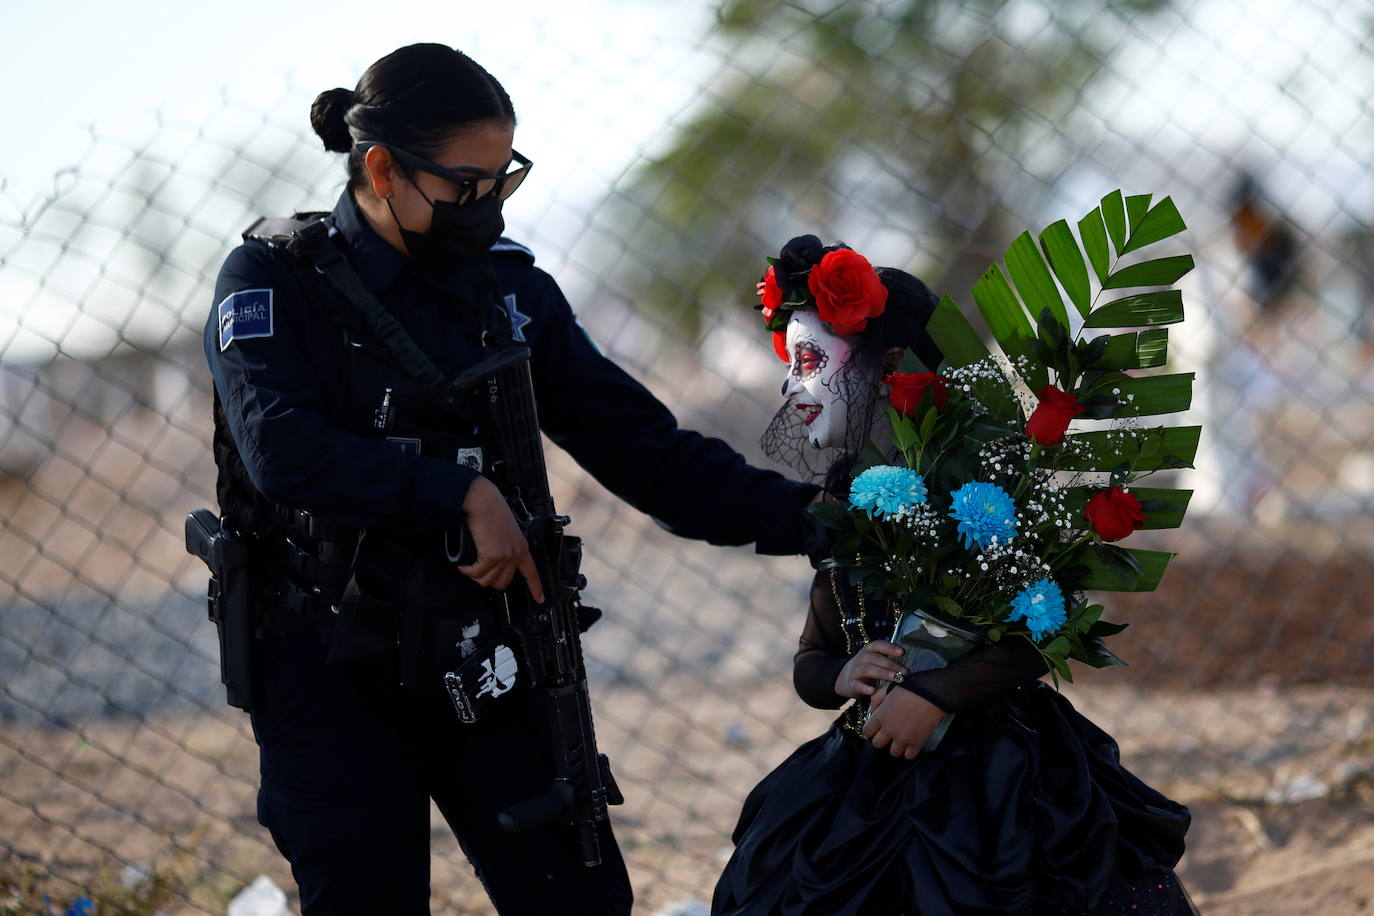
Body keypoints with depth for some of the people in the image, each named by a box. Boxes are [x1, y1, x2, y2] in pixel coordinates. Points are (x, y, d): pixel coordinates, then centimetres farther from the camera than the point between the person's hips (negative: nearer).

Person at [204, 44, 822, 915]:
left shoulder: (510, 287, 7)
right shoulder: (273, 284, -6)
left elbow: (642, 447, 6)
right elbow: (282, 451, -23)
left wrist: (807, 518, -4)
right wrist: (462, 495, -25)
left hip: (484, 665, 4)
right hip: (336, 677, -4)